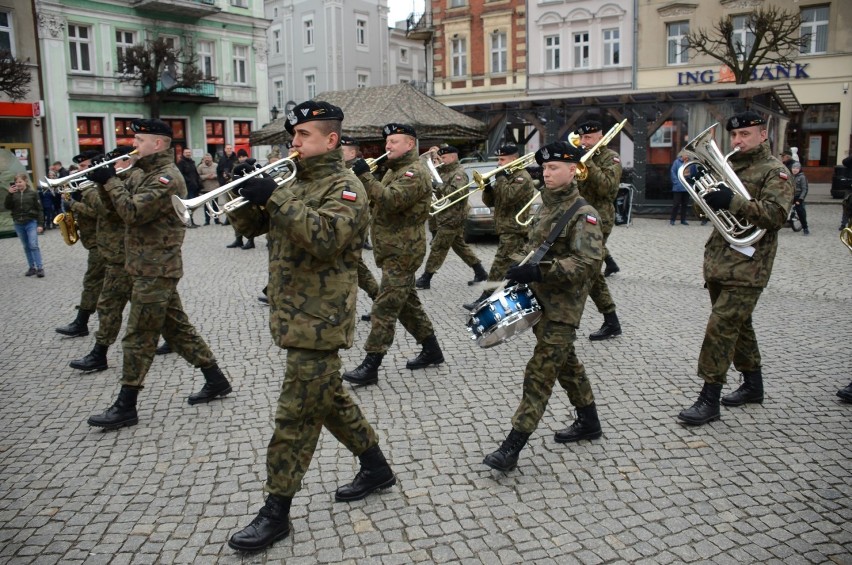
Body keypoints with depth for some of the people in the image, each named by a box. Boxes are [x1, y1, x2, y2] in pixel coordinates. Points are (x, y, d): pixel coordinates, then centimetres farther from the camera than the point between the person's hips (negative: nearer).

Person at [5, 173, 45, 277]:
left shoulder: (33, 193, -3)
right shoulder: (14, 194, 4)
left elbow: (39, 209, -2)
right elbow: (7, 207, -2)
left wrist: (40, 224, -7)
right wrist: (9, 194, -11)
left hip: (31, 222, -4)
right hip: (18, 224, 4)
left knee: (34, 245, -10)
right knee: (26, 247, 9)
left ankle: (40, 268, -8)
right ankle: (32, 267, 14)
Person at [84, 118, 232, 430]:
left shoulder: (166, 177, -17)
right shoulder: (152, 174, 16)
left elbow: (133, 212, -25)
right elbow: (127, 205, 14)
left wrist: (110, 180, -16)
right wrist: (108, 180, 1)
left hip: (156, 270, -10)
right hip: (152, 268, 10)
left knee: (138, 338, -3)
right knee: (177, 328, 14)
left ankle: (125, 407, 6)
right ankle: (216, 380, 22)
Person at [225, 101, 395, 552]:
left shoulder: (344, 187, -11)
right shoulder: (295, 185, 15)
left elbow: (326, 237, -29)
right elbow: (250, 225, 14)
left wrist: (274, 198, -28)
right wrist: (241, 191, -5)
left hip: (319, 320, -9)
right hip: (292, 315, 9)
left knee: (295, 414, -3)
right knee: (327, 398, 18)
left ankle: (276, 512, 8)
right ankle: (376, 467, 34)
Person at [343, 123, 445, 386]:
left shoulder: (415, 172, -14)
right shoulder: (394, 170, 19)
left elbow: (390, 200, -28)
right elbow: (377, 200, 15)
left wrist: (365, 175, -25)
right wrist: (361, 177, 0)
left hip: (402, 252, -10)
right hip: (393, 250, 10)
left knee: (384, 308, -10)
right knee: (407, 302, 17)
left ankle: (370, 366, -8)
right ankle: (431, 350, 28)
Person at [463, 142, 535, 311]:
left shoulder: (523, 177, -10)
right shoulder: (505, 177, 19)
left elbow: (509, 197, -27)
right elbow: (489, 202, 16)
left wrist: (500, 178, -15)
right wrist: (488, 187, -4)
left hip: (514, 230, -10)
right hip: (507, 229, 10)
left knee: (499, 266, -12)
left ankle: (484, 299, -13)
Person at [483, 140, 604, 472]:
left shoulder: (582, 214, -15)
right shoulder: (546, 206, 11)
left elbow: (589, 263, -25)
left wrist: (539, 272, -30)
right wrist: (523, 272, 9)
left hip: (563, 307, -9)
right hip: (541, 300, 9)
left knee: (540, 372, -9)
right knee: (566, 363, 19)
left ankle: (512, 447, -7)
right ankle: (589, 422, 36)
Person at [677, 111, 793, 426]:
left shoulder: (775, 172, -5)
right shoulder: (729, 165, 16)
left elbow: (776, 215, -19)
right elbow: (711, 206, 21)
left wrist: (733, 202, -28)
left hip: (747, 266, -7)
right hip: (718, 262, 8)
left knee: (721, 326, -12)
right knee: (737, 324, 17)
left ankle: (710, 399, -7)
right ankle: (753, 385, 32)